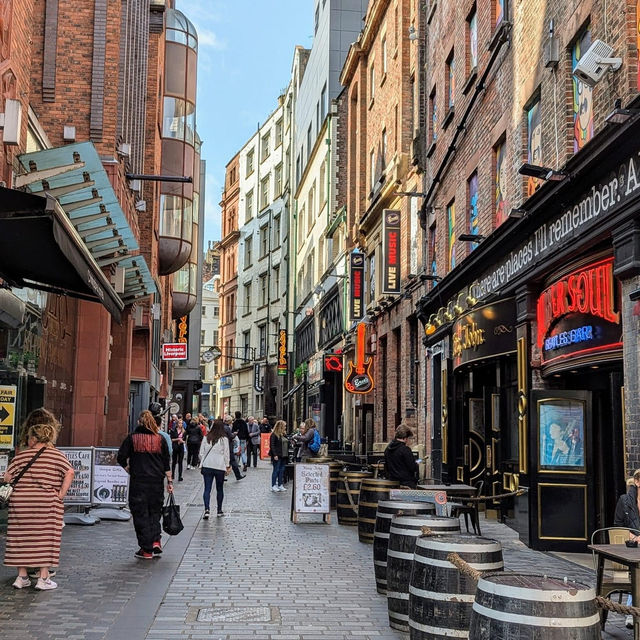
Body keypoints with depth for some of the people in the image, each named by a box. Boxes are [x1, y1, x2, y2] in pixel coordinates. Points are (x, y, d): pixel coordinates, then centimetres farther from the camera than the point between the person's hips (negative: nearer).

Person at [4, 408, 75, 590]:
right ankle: (43, 578, 5)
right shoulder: (57, 455, -3)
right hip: (48, 504, -1)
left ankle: (21, 576, 16)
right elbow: (70, 473, -12)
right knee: (45, 540, 4)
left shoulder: (21, 456, 1)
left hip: (21, 503, 2)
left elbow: (7, 476, 3)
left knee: (21, 540, 10)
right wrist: (61, 494, -6)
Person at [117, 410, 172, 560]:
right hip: (157, 481, 2)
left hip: (138, 481, -2)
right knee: (155, 512, 18)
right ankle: (156, 541, 2)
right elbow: (167, 463, 5)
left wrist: (130, 471, 10)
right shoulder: (160, 439, 4)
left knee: (140, 514, 5)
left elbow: (121, 458, -5)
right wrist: (170, 481, 10)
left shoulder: (132, 438, -1)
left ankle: (146, 550, 6)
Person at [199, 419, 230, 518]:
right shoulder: (224, 439, -6)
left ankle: (207, 509, -17)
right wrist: (227, 466, 6)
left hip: (207, 466, 1)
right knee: (220, 489, 13)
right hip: (220, 467, -1)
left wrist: (201, 465, 16)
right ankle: (219, 510, 20)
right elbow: (226, 454, -3)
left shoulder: (206, 438, 2)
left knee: (207, 489, -1)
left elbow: (201, 453, 6)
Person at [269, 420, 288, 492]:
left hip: (283, 456, 7)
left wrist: (287, 454, 9)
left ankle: (280, 485, 15)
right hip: (277, 456, -7)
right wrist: (275, 455, -19)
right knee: (276, 470, -2)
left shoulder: (284, 434, 14)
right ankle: (273, 486, 4)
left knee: (282, 470, 9)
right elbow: (272, 445, -14)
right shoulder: (274, 435, -9)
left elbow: (287, 444, 20)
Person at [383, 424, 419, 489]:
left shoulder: (387, 449, 6)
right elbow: (413, 468, -15)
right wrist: (417, 465, 5)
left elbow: (386, 467, 15)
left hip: (392, 480, 8)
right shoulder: (405, 450, -17)